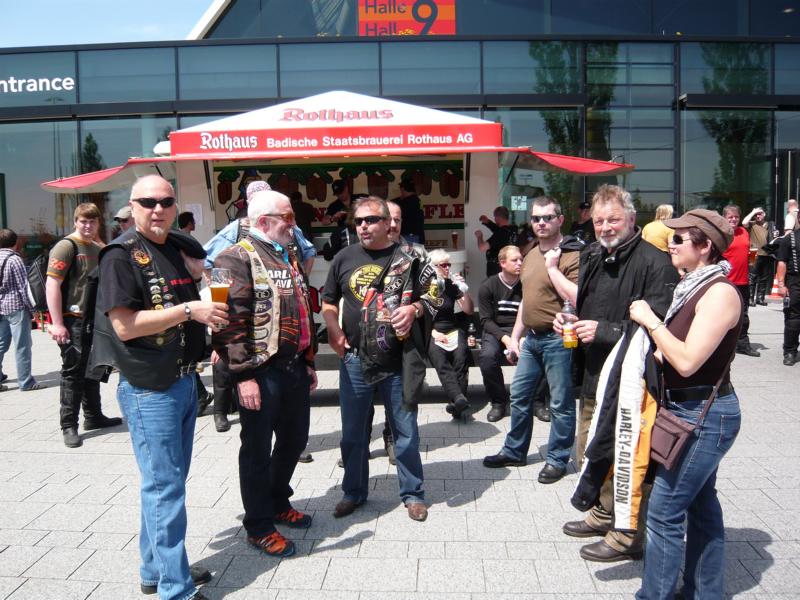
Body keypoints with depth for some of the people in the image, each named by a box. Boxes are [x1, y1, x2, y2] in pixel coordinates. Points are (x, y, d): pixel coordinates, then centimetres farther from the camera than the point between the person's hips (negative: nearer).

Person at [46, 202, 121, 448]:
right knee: (73, 372, -2)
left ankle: (93, 416, 28)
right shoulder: (66, 246, -9)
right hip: (73, 321, -7)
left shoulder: (98, 249, 14)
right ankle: (69, 426, 7)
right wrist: (57, 323, -21)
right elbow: (52, 285, -16)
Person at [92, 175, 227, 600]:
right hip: (149, 388, -8)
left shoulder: (181, 247, 10)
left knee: (169, 481, 17)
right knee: (164, 486, -2)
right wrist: (189, 310, -20)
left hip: (184, 381, 8)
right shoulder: (121, 255, -11)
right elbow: (125, 325, -19)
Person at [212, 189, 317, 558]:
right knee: (258, 449, 6)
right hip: (261, 372, -8)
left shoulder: (290, 257, 16)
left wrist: (308, 361, 19)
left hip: (294, 368, 8)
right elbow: (230, 321, -19)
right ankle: (259, 526, 23)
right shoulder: (237, 258, -12)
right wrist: (243, 375, -21)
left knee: (294, 439, 19)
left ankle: (278, 503, 41)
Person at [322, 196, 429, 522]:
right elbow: (328, 302, 14)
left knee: (405, 430, 9)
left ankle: (412, 493, 27)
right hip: (355, 359, 3)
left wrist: (414, 308, -19)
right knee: (353, 432, 13)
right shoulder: (344, 258, 5)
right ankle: (353, 491, 32)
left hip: (397, 359, -2)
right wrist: (335, 332, -1)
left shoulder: (405, 259, -2)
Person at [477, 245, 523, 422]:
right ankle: (498, 402, -8)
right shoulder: (488, 286, -1)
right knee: (487, 356, -33)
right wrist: (504, 338, -18)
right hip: (495, 330, -1)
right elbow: (486, 320, -3)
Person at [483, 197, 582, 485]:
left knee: (560, 403, 4)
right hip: (531, 338, 8)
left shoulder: (571, 255, -11)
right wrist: (515, 336, 19)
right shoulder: (531, 255, 14)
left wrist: (552, 267, -19)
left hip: (558, 339, -8)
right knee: (519, 396, 15)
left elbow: (576, 298, -23)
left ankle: (557, 460, 18)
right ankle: (514, 451, 30)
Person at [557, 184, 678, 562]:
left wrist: (604, 331, -23)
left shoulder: (654, 263, -16)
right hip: (592, 376, 9)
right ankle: (603, 514, 42)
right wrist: (569, 320, 5)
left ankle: (628, 535, 22)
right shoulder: (592, 258, 11)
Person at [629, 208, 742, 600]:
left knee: (665, 511, -5)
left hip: (704, 416, -10)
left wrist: (650, 321, -17)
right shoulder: (694, 287, 11)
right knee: (700, 505, 18)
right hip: (691, 410, 10)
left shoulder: (719, 292, -18)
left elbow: (687, 361, -25)